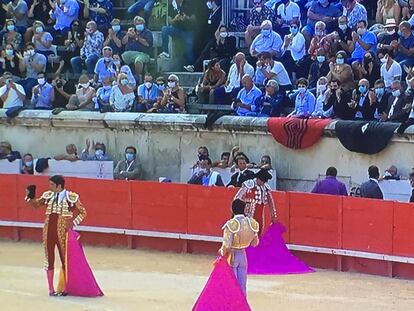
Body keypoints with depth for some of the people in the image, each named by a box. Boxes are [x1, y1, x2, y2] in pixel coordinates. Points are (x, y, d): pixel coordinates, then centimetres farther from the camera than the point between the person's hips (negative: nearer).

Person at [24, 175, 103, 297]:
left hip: (62, 232, -4)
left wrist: (73, 223, -10)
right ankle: (51, 289, 13)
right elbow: (36, 204, 18)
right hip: (48, 231, 4)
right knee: (49, 260, 7)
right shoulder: (48, 195, 3)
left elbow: (83, 212, 0)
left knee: (65, 260, 2)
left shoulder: (71, 197, -8)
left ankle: (63, 288, 10)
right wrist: (29, 196, 0)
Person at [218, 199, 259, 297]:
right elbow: (255, 243, 5)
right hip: (243, 255, 5)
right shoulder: (252, 223, -6)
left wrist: (222, 252, -4)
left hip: (232, 256, -5)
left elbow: (226, 245, -23)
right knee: (242, 285, 15)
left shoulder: (231, 224, -22)